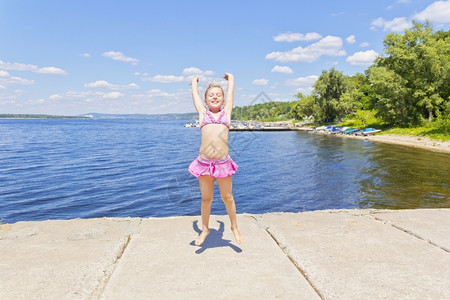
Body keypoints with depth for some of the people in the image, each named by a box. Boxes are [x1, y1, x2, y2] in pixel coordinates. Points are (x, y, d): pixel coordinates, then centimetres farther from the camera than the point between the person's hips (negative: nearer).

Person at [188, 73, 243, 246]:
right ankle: (205, 229, 33)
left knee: (227, 197, 12)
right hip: (204, 162, 0)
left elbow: (230, 91, 24)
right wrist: (195, 81, 41)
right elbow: (195, 92, 23)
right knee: (206, 199, 13)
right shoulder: (203, 112, 10)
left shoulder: (226, 112, 11)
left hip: (223, 162, 0)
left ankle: (234, 227, 34)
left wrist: (229, 77, 41)